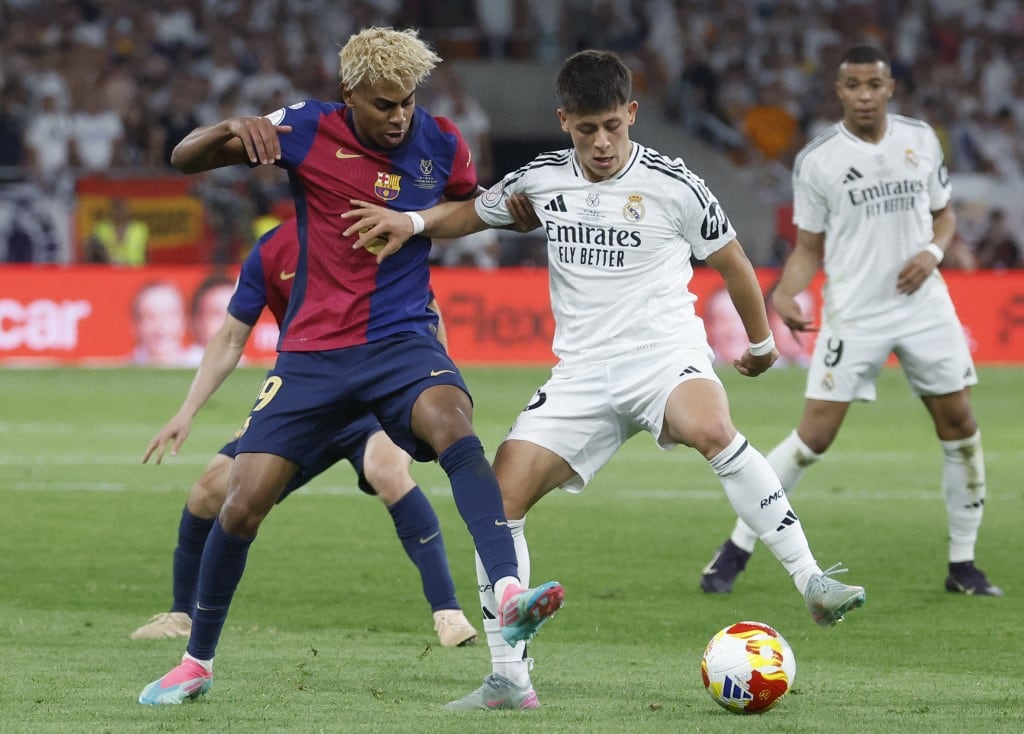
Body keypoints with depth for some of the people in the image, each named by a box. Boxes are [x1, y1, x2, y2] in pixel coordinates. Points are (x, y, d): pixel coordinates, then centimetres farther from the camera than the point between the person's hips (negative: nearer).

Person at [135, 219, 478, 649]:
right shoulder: (273, 251, -3)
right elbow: (230, 339, 4)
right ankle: (181, 615, 19)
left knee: (386, 469, -36)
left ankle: (447, 612, -30)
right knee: (212, 488, -6)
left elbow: (429, 320, 0)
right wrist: (187, 412, -3)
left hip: (373, 400, -4)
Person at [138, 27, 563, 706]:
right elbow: (183, 159, -3)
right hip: (312, 352, 0)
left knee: (451, 419, -33)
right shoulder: (308, 128, -5)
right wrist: (232, 127, -25)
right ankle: (197, 662, 17)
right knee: (244, 503, -5)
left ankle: (509, 594, -48)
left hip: (402, 340, 0)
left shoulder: (441, 143, 0)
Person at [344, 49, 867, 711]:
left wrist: (762, 344, 20)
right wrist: (411, 221, 5)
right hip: (583, 373, 4)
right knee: (499, 497, -10)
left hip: (665, 353, -4)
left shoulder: (672, 185, -5)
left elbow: (732, 263, 9)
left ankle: (812, 582, -34)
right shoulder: (542, 179, 7)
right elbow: (473, 212, 25)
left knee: (711, 430, -39)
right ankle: (510, 680, -2)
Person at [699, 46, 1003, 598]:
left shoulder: (920, 139, 4)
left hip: (923, 305, 3)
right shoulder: (817, 160, -5)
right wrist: (784, 294, -18)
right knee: (814, 436, -10)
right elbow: (808, 248, 1)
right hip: (853, 314, -3)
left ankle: (962, 564, 16)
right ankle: (737, 548, 3)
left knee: (960, 427, 2)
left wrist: (933, 252, -6)